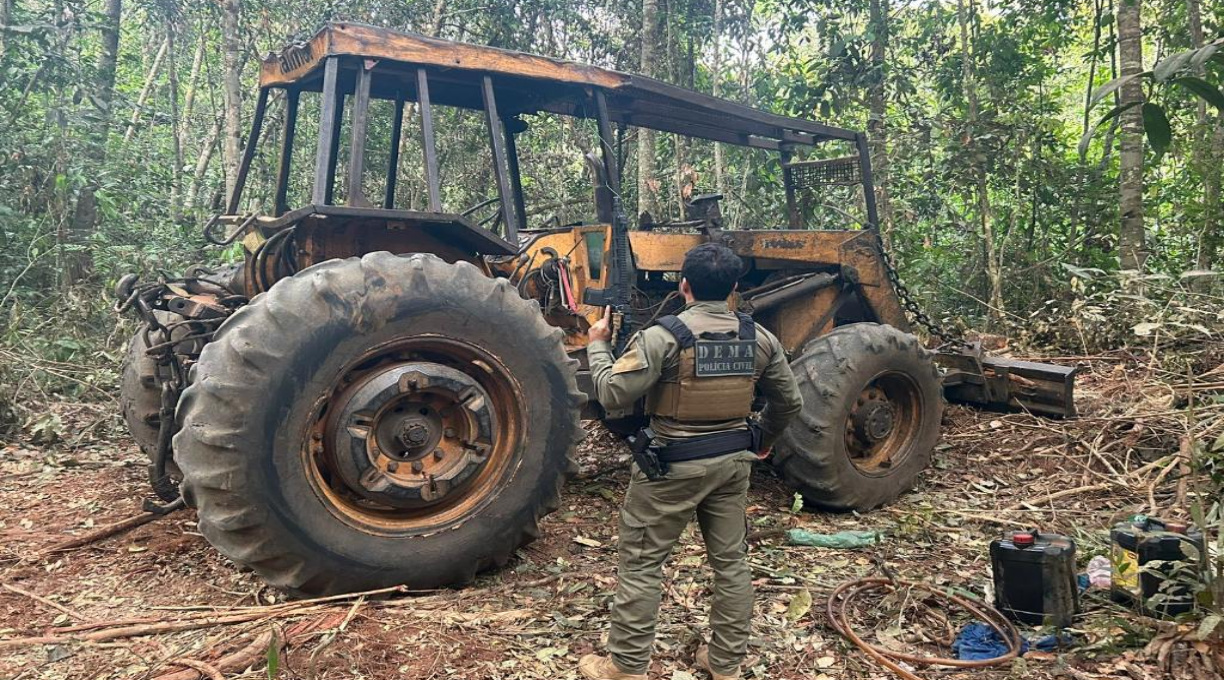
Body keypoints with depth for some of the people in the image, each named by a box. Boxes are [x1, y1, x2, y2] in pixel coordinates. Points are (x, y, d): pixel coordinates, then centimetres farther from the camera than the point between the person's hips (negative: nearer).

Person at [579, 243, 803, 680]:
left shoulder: (664, 336, -17)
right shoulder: (759, 338, 1)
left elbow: (613, 395, -17)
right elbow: (789, 402, 9)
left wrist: (597, 345, -1)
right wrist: (762, 439, 27)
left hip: (672, 464, -5)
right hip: (732, 461, 6)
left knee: (641, 562, 7)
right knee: (730, 561, 15)